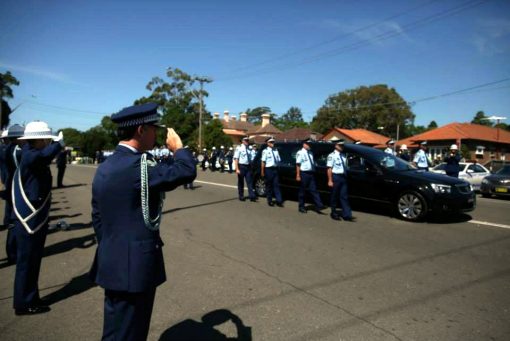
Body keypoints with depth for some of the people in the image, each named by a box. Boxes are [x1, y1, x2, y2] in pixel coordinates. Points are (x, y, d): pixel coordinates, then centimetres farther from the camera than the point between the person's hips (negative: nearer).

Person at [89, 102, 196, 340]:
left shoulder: (104, 167, 7)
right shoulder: (138, 164, -21)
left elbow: (97, 217, 13)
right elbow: (187, 171, -25)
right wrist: (178, 147, -6)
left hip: (112, 263, 9)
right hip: (135, 265, -9)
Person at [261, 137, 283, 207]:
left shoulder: (275, 151, 10)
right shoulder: (265, 151, -5)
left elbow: (278, 160, 12)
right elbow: (263, 162, -8)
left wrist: (277, 168, 5)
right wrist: (262, 171, -11)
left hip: (275, 169, 4)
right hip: (268, 169, -4)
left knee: (276, 185, 2)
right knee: (269, 185, 5)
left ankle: (279, 201, 2)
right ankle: (270, 201, 16)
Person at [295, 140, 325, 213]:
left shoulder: (310, 153, 14)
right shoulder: (300, 153, -7)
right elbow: (298, 165, -12)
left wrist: (313, 172, 14)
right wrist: (298, 175, -17)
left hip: (311, 174, 6)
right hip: (304, 173, -6)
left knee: (314, 190, 1)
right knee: (302, 191, 4)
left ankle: (318, 206, -2)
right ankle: (301, 207, 14)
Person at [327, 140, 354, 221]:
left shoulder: (343, 156, 13)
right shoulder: (332, 155, -8)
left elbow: (345, 168, 15)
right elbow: (329, 169, -13)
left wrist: (346, 177, 9)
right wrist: (330, 181, -18)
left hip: (343, 177, 6)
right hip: (336, 177, -6)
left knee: (344, 196, 4)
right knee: (334, 196, 6)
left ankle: (346, 215, 5)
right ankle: (334, 213, 19)